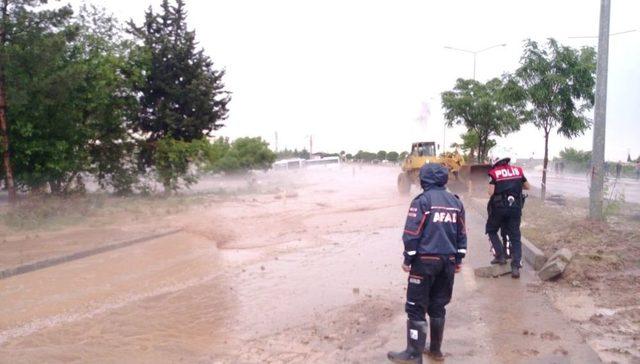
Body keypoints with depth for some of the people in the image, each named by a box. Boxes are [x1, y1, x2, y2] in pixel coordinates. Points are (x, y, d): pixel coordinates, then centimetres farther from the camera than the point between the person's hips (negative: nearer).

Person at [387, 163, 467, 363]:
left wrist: (407, 259, -4)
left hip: (425, 260, -6)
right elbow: (461, 234, 14)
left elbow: (412, 233, -13)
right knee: (438, 306, 17)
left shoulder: (422, 200, -10)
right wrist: (458, 260, 22)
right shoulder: (456, 202, 10)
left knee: (416, 307, 0)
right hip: (448, 261, 6)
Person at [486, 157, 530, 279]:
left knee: (491, 231, 19)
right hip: (515, 207, 3)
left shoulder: (494, 173, -5)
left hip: (499, 206, -3)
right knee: (515, 236, 7)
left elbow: (491, 192, -11)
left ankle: (501, 256, 7)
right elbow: (527, 186, 16)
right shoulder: (517, 170, 6)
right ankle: (515, 267, 0)